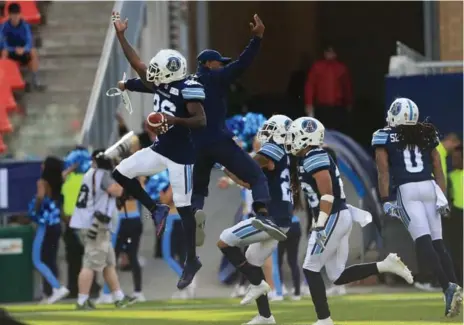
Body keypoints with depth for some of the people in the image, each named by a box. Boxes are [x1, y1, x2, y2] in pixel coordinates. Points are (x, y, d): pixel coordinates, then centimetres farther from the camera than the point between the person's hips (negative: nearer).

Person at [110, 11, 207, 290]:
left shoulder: (188, 89, -18)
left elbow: (201, 121, -23)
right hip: (160, 149, 8)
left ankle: (192, 261, 10)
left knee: (183, 207, -1)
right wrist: (121, 35, 9)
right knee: (121, 173, 4)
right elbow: (137, 64, 11)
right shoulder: (161, 84, 4)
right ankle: (156, 210, 16)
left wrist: (175, 120, -35)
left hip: (180, 155, -8)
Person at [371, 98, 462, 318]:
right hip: (430, 187, 4)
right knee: (437, 242, 8)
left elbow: (384, 171, -1)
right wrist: (443, 197, 13)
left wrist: (386, 200, -3)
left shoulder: (384, 137, 5)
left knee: (423, 242, -12)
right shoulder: (426, 134, 15)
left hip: (407, 191, -4)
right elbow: (438, 169, 12)